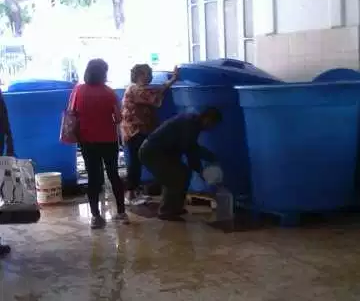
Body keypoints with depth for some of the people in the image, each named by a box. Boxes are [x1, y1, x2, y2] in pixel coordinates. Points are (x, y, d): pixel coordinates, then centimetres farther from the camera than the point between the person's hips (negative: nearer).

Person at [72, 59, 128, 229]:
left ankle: (95, 217, 6)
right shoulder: (109, 92, -9)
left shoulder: (78, 90, -5)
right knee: (113, 174, 13)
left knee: (93, 177, 7)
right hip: (108, 140, 0)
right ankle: (121, 212, 18)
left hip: (87, 140, 1)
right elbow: (118, 118, -8)